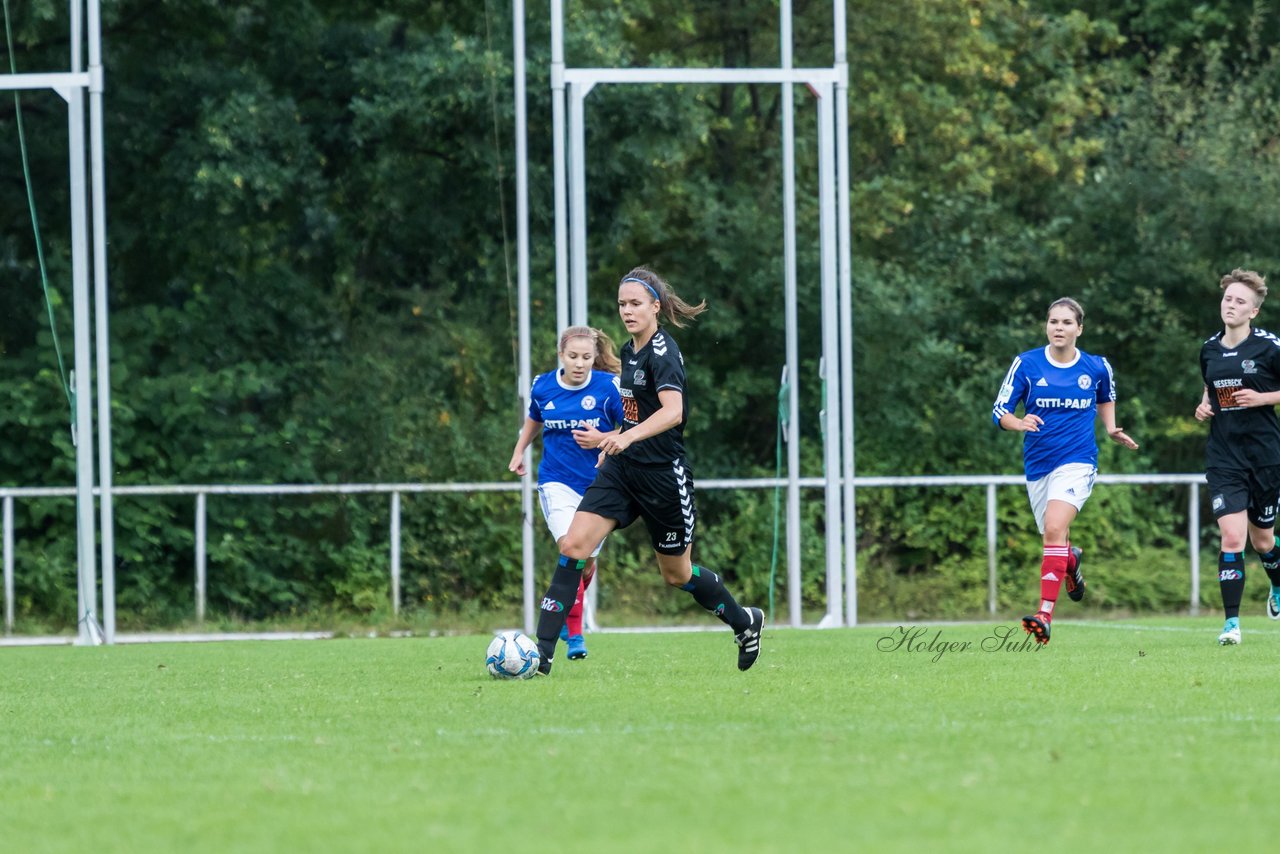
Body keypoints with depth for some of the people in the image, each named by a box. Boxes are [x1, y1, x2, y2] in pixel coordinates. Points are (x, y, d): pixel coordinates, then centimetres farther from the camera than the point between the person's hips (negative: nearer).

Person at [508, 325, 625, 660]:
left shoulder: (608, 387, -9)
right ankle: (574, 636, -19)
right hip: (557, 481, -1)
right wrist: (519, 451, 17)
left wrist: (602, 439, -19)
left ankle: (565, 612, 42)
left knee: (587, 560, 11)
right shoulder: (543, 387, -1)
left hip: (597, 484, 1)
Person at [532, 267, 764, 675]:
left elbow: (673, 411, -33)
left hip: (663, 474, -7)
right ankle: (542, 652, -14)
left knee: (676, 573, 9)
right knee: (573, 546, -11)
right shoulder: (631, 351, 9)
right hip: (622, 469, 7)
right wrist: (612, 441, 28)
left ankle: (745, 622, 36)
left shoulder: (663, 352, -17)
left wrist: (627, 437, -47)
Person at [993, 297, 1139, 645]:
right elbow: (999, 411, -3)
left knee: (1054, 528, -24)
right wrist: (1019, 423, -24)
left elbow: (1106, 399, 23)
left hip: (1077, 462, -3)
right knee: (1053, 535, 16)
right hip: (1038, 464, 3)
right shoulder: (1026, 364, -2)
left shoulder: (1097, 367, 1)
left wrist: (1111, 429, 7)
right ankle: (1072, 562, 57)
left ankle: (1045, 614, -31)